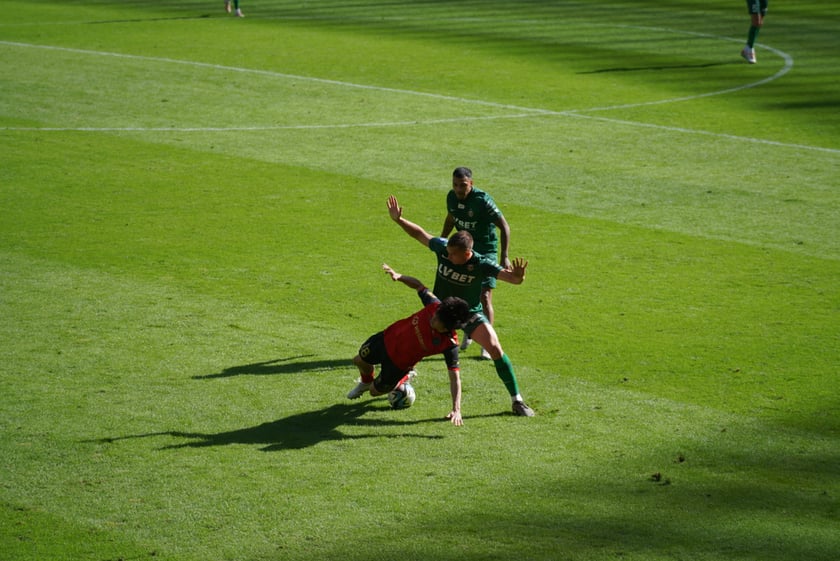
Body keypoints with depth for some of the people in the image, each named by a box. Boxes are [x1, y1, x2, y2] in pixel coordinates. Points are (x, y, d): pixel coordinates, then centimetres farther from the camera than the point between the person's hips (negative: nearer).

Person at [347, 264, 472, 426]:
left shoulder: (449, 344, -38)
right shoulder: (434, 305, -29)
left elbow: (455, 377, -34)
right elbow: (419, 286, -10)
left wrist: (456, 410, -39)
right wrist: (398, 276, -24)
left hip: (398, 363, -4)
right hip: (388, 338, 4)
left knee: (375, 391, 12)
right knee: (359, 361, 25)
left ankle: (405, 378, 38)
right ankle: (366, 382, 59)